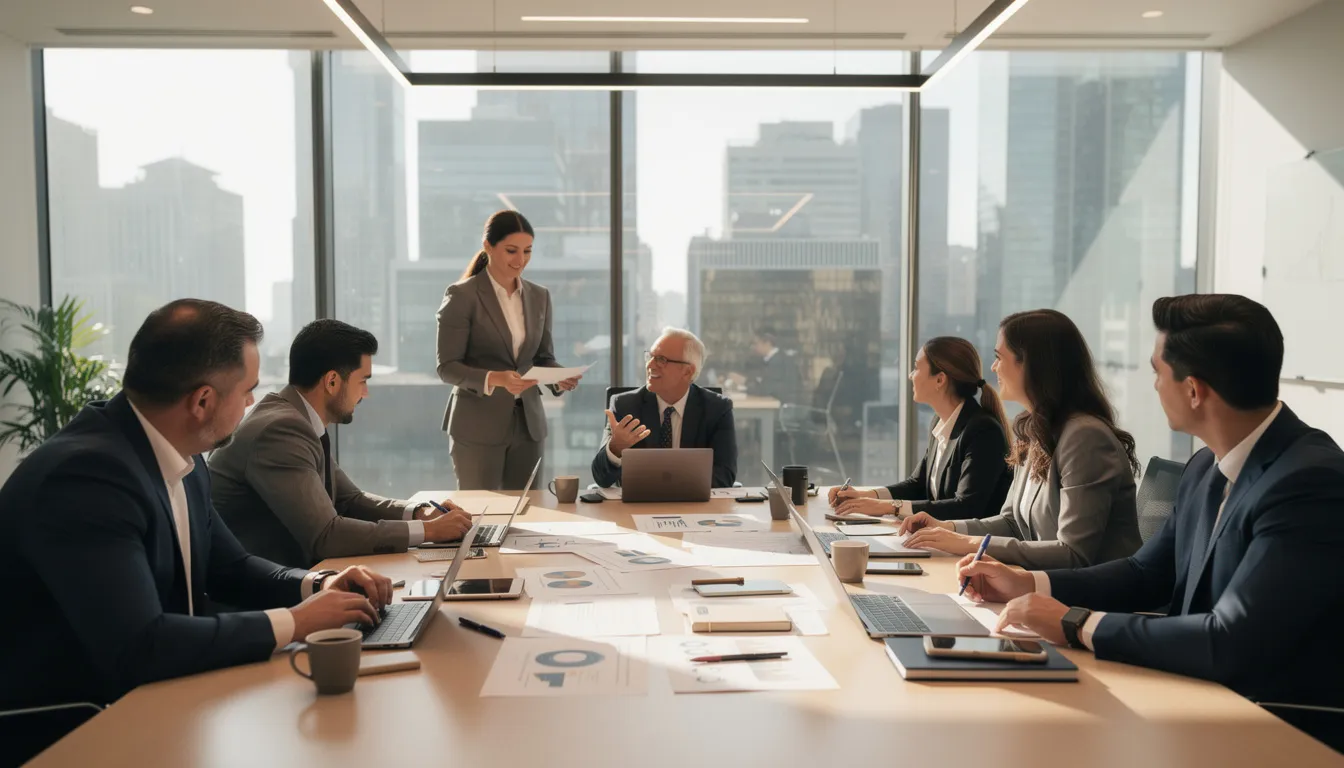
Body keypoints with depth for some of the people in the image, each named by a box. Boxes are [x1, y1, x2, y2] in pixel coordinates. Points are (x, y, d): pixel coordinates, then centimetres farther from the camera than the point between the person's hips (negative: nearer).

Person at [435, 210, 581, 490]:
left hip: (528, 422, 5)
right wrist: (494, 379, -25)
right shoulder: (462, 296, -8)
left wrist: (560, 377, -8)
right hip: (477, 426, -5)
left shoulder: (540, 296, 9)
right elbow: (447, 367, -10)